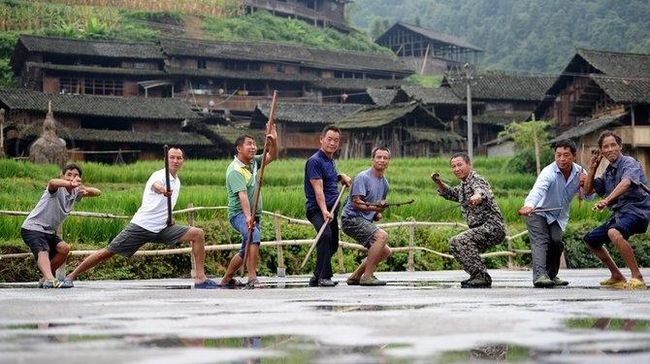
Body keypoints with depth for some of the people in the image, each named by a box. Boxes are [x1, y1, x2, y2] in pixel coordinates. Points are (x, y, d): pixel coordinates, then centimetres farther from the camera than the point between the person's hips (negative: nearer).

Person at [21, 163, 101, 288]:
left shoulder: (75, 192, 6)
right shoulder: (57, 189, -17)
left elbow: (98, 192, 4)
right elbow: (52, 182, -42)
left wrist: (85, 189, -21)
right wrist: (70, 184, -63)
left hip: (49, 232, 8)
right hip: (32, 228, -8)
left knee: (64, 249, -5)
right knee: (43, 253, -28)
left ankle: (46, 278, 8)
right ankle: (49, 280, -51)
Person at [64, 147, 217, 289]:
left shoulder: (177, 182, 14)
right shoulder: (160, 175, -10)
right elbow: (156, 185, -38)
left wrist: (168, 218, 10)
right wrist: (163, 190, -62)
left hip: (162, 228, 6)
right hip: (142, 225, -6)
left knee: (197, 234, -8)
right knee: (108, 252, -7)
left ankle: (200, 278, -8)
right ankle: (71, 276, 7)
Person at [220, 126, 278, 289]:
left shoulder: (253, 162, 7)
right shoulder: (235, 170, -18)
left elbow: (272, 156, 13)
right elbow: (242, 194, -30)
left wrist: (273, 141, -8)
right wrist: (248, 217, -42)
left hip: (254, 214, 9)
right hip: (239, 214, -9)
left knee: (246, 251, 16)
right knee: (254, 235, -34)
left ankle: (226, 280, 32)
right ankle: (252, 280, -38)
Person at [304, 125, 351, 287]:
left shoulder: (330, 160, 15)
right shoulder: (315, 161, -12)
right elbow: (318, 189, -22)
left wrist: (341, 177, 13)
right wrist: (324, 211, -33)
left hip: (331, 208, 10)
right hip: (317, 209, -10)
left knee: (333, 244, 13)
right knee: (326, 235, -31)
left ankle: (317, 277, 27)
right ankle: (324, 277, -30)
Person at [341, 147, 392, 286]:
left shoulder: (384, 183, 15)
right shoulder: (363, 177, -12)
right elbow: (356, 203, -19)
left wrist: (378, 214, 6)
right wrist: (373, 207, -31)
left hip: (366, 222, 10)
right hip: (352, 219, -10)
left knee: (385, 251, 9)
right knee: (382, 235, -28)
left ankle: (356, 276, 16)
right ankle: (367, 276, -24)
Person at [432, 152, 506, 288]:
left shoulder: (476, 180, -13)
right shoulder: (462, 186, 16)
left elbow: (482, 191, -37)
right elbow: (449, 194, 36)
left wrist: (477, 196, -61)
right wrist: (439, 182, 17)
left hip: (493, 226, -11)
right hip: (480, 229, 11)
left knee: (461, 240, -28)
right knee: (454, 243, 22)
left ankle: (482, 277, -26)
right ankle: (478, 276, 20)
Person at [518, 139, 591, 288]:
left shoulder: (579, 172, -7)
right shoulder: (549, 172, -26)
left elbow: (588, 196, 1)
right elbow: (538, 189, -44)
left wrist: (584, 185, -23)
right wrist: (528, 206, -64)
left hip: (559, 216, 5)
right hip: (538, 213, -5)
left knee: (556, 242, -13)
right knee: (540, 241, -22)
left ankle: (551, 275, 6)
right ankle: (539, 275, -35)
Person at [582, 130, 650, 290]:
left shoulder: (629, 163, -8)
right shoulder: (608, 172, 18)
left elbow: (626, 182, -31)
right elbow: (588, 190, 24)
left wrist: (607, 200, -45)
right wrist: (593, 167, 14)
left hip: (636, 210, -10)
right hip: (619, 214, 10)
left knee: (614, 232, -37)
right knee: (591, 239, 15)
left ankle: (637, 278, -32)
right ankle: (617, 277, 22)